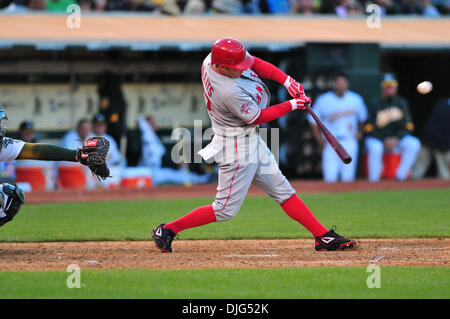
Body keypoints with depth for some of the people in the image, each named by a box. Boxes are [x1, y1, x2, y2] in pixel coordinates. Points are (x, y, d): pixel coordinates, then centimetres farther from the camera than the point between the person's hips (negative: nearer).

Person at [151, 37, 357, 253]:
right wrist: (292, 105, -10)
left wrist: (287, 81, -8)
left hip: (252, 141, 10)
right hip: (236, 146, -10)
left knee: (284, 192, 12)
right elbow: (258, 117, -19)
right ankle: (167, 230, 9)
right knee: (226, 210, -1)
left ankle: (324, 237, 16)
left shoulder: (213, 58, -9)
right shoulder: (231, 93, -33)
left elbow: (257, 63, 3)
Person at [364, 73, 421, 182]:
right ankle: (373, 179, -24)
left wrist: (396, 139, -13)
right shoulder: (375, 103, -5)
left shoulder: (402, 103, 7)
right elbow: (369, 128, -9)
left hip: (397, 138, 4)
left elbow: (407, 126, 4)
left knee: (414, 144, -24)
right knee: (375, 148, -38)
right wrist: (384, 141, -16)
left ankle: (400, 176, -20)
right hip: (377, 139, -4)